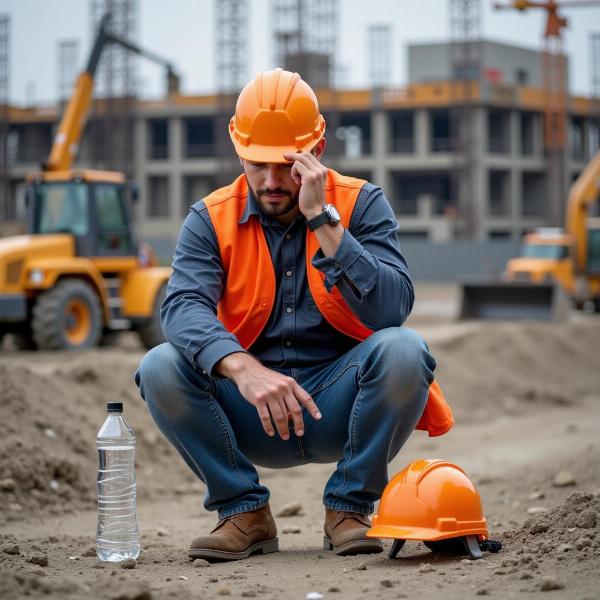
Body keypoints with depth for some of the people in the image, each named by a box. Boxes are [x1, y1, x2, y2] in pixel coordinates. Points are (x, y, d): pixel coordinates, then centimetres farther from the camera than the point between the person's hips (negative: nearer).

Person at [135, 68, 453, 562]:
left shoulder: (362, 203, -2)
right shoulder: (212, 219, 0)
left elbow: (392, 310, -18)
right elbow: (183, 307, -20)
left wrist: (324, 221, -23)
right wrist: (243, 369, -39)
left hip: (339, 405, -1)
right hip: (252, 419, 1)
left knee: (403, 350, -30)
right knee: (161, 368, -23)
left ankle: (349, 507, -8)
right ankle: (245, 512, -4)